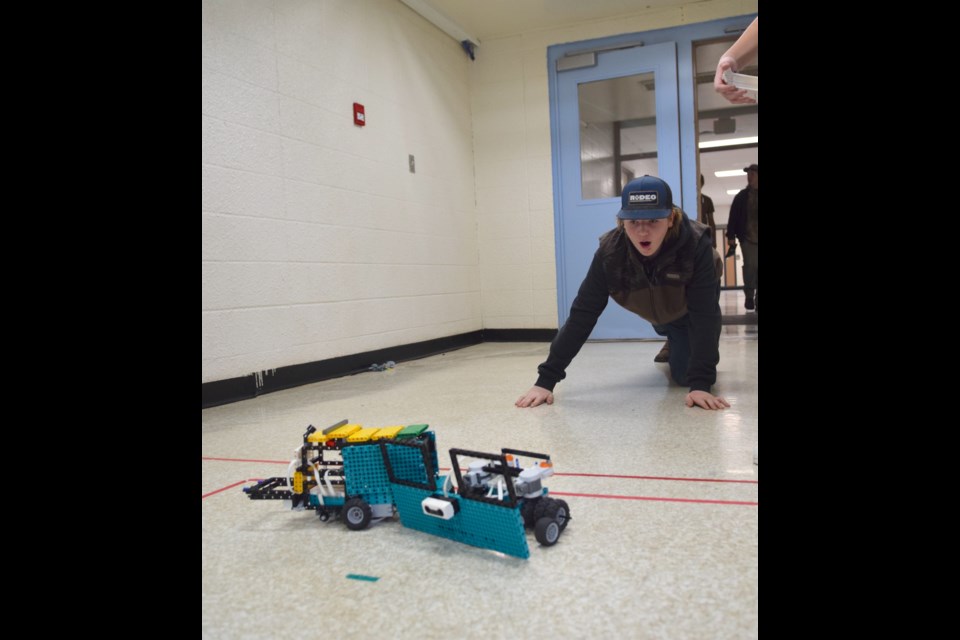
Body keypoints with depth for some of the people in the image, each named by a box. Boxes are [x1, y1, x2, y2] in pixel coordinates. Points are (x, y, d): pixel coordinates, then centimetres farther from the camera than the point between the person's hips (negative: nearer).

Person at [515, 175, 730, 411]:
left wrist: (701, 384, -51)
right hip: (657, 311, 2)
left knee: (685, 375, -4)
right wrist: (546, 379, -42)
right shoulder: (609, 252, -37)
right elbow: (582, 314, -37)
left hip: (692, 309, -2)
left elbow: (704, 314, -42)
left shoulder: (696, 245, -43)